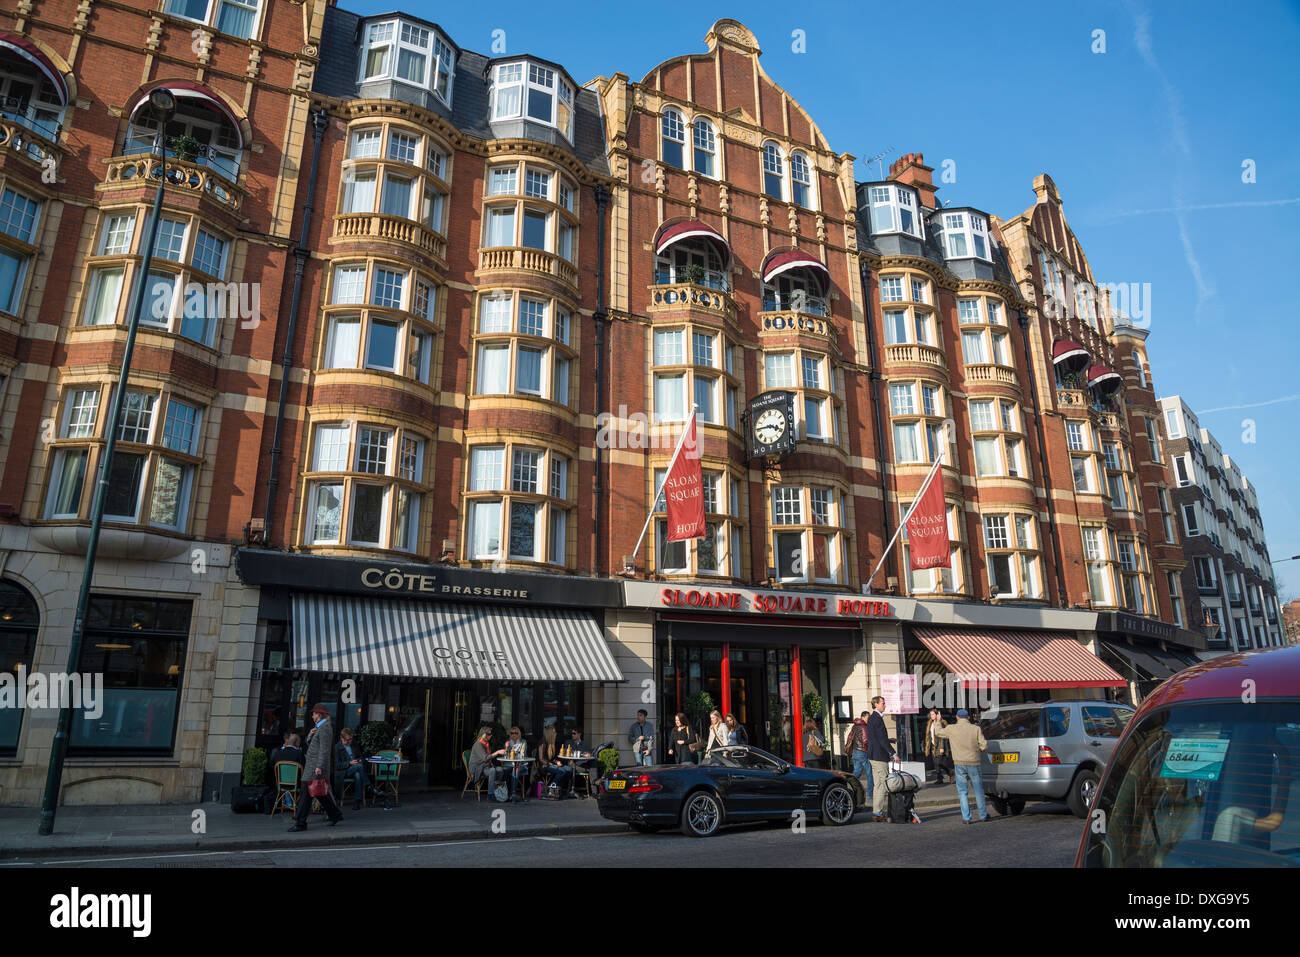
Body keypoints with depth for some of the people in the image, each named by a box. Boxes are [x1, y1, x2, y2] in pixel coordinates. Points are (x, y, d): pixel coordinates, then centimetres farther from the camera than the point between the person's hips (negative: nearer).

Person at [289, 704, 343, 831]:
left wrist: (319, 767, -26)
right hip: (313, 766, 10)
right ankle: (335, 815, 20)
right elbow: (312, 746, 20)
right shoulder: (321, 727, 19)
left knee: (305, 793, -8)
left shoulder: (325, 727, -13)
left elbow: (325, 749, -21)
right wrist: (309, 737, 0)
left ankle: (300, 823, -5)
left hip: (316, 768, -10)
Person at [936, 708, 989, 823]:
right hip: (974, 763, 1)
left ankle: (966, 817, 3)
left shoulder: (951, 729, -3)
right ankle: (983, 815, 26)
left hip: (959, 763, -1)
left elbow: (937, 733, 13)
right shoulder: (976, 728, -3)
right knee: (978, 790, 16)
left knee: (962, 791, 7)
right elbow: (984, 746, -5)